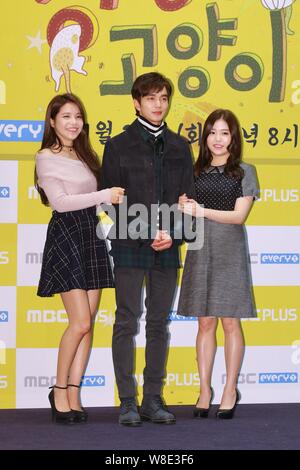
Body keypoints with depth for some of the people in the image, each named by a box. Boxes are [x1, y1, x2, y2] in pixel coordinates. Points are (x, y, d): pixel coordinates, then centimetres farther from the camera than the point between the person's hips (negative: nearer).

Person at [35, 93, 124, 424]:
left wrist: (114, 196, 1)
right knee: (81, 322, -12)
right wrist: (104, 196, -15)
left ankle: (73, 396, 5)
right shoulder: (46, 158, -3)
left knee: (87, 324, 2)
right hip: (66, 237, -7)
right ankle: (60, 389, 4)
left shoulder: (84, 155, 19)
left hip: (91, 237, 7)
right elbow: (60, 201, -13)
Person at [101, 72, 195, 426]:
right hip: (130, 246, -3)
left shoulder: (179, 147, 13)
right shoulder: (119, 146, 2)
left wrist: (172, 234, -7)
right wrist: (148, 233, -11)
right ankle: (128, 403, 1)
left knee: (159, 324, 6)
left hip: (167, 249, 4)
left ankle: (153, 400, 11)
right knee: (127, 323, -3)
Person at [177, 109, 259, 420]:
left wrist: (201, 211, -14)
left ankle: (230, 391, 9)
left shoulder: (244, 173, 1)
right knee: (205, 323, 5)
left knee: (230, 322, 1)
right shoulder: (195, 172, 9)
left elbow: (239, 215, -7)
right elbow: (184, 208, 8)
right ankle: (205, 390, 11)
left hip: (230, 253, -2)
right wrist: (185, 207, -14)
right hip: (200, 251, 2)